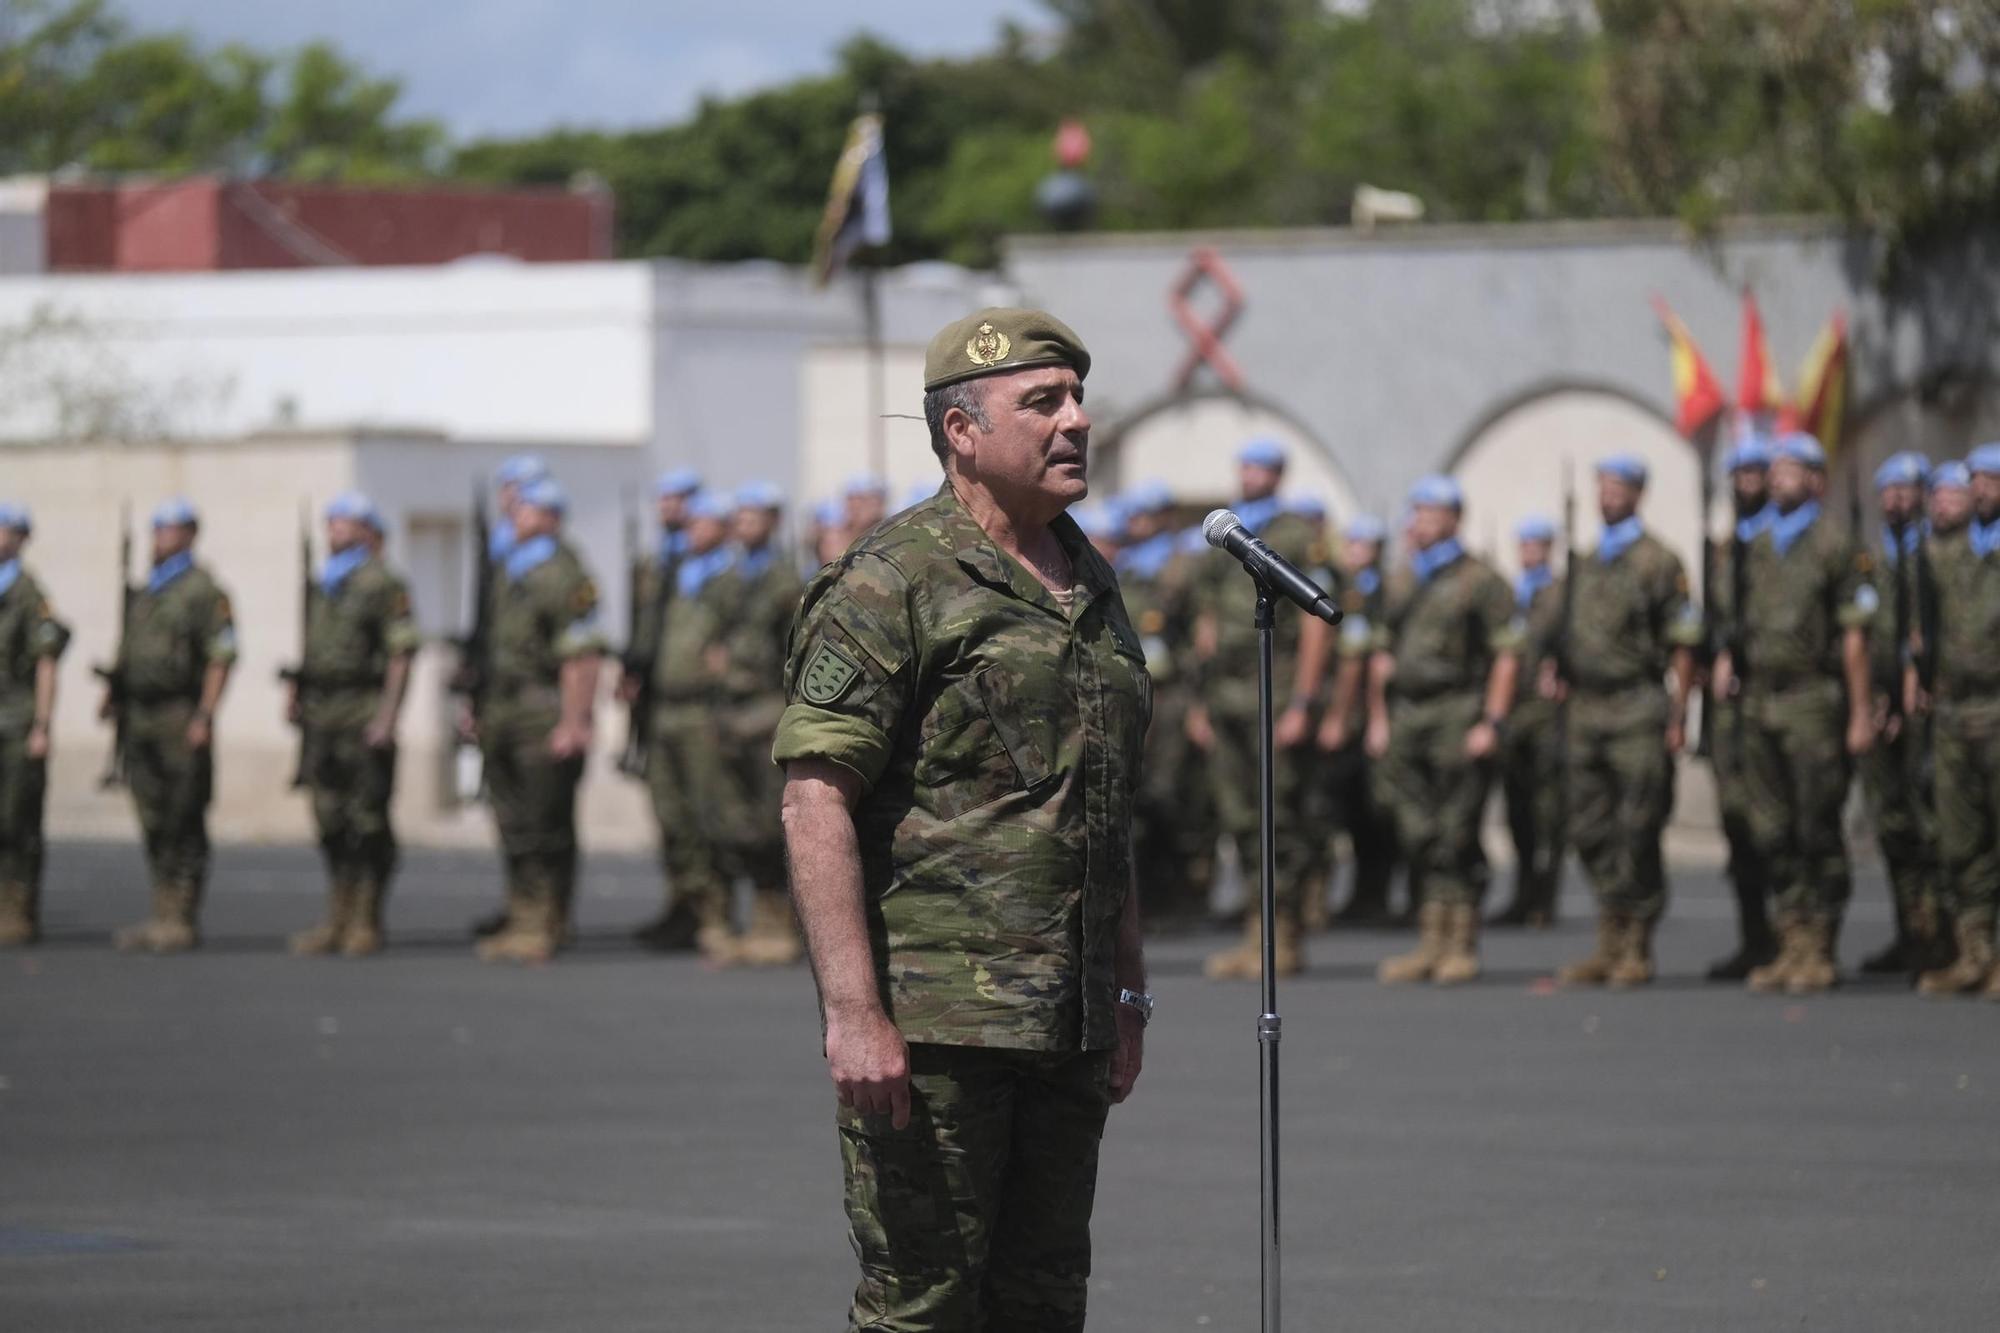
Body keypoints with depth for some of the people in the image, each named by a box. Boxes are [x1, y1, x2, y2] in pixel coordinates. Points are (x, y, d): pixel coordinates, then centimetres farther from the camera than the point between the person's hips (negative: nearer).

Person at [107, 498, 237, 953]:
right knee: (154, 824, 8)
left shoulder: (203, 591, -7)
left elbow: (222, 656, -13)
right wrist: (114, 690, 10)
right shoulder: (146, 592, 18)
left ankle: (181, 923, -5)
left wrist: (204, 716, -19)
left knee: (183, 826, -6)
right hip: (141, 719, 8)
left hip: (181, 719, -8)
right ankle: (162, 916, 13)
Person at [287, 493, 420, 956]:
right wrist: (295, 692, 12)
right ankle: (338, 921, 13)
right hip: (322, 717, 8)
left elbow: (402, 655, -12)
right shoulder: (325, 585, 17)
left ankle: (367, 924, -2)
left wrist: (386, 718, -18)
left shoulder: (382, 584, -7)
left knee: (367, 823, -5)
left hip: (364, 717, -8)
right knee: (331, 822, 8)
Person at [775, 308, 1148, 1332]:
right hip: (935, 1022, -8)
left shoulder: (1091, 590, 17)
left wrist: (1127, 997, 20)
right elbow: (815, 802, -15)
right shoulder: (892, 584, -8)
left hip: (1067, 1034, 8)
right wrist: (853, 1015, -21)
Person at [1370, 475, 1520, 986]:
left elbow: (1506, 656, -8)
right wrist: (1378, 720, 13)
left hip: (1458, 719, -7)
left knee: (1457, 838, -6)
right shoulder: (1405, 585, 18)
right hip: (1406, 721, 7)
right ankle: (1431, 944, 11)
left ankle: (1462, 945, -1)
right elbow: (1383, 656, 21)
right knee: (1418, 838, 6)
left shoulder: (1480, 580, -3)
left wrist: (1491, 724, -14)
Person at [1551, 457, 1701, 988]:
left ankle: (1637, 949, -1)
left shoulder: (1658, 561, -2)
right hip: (1584, 709, 6)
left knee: (1637, 833, -6)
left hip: (1637, 710, -6)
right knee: (1590, 830, 6)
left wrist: (1678, 715, -11)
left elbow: (1683, 645, -5)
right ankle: (1610, 945, 14)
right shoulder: (1583, 564, 17)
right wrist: (1553, 669, 5)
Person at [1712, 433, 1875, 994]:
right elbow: (1734, 618, 23)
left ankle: (1820, 953, 0)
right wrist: (1726, 658, 2)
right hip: (1759, 701, 6)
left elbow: (1853, 637, -6)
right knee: (1771, 832, 6)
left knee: (1818, 831, -4)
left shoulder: (1836, 547, -3)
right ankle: (1792, 945, 12)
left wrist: (1860, 714, -9)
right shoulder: (1753, 549, 14)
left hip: (1813, 700, -6)